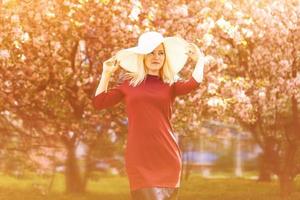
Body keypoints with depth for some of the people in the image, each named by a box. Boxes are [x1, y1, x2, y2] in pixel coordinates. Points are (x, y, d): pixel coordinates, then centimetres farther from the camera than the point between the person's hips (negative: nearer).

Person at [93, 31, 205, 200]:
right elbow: (98, 103, 10)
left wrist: (200, 60, -7)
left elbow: (193, 84, -10)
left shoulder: (171, 84, 10)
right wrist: (107, 73, 10)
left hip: (167, 156, 1)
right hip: (139, 158, -1)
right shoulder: (130, 83, 12)